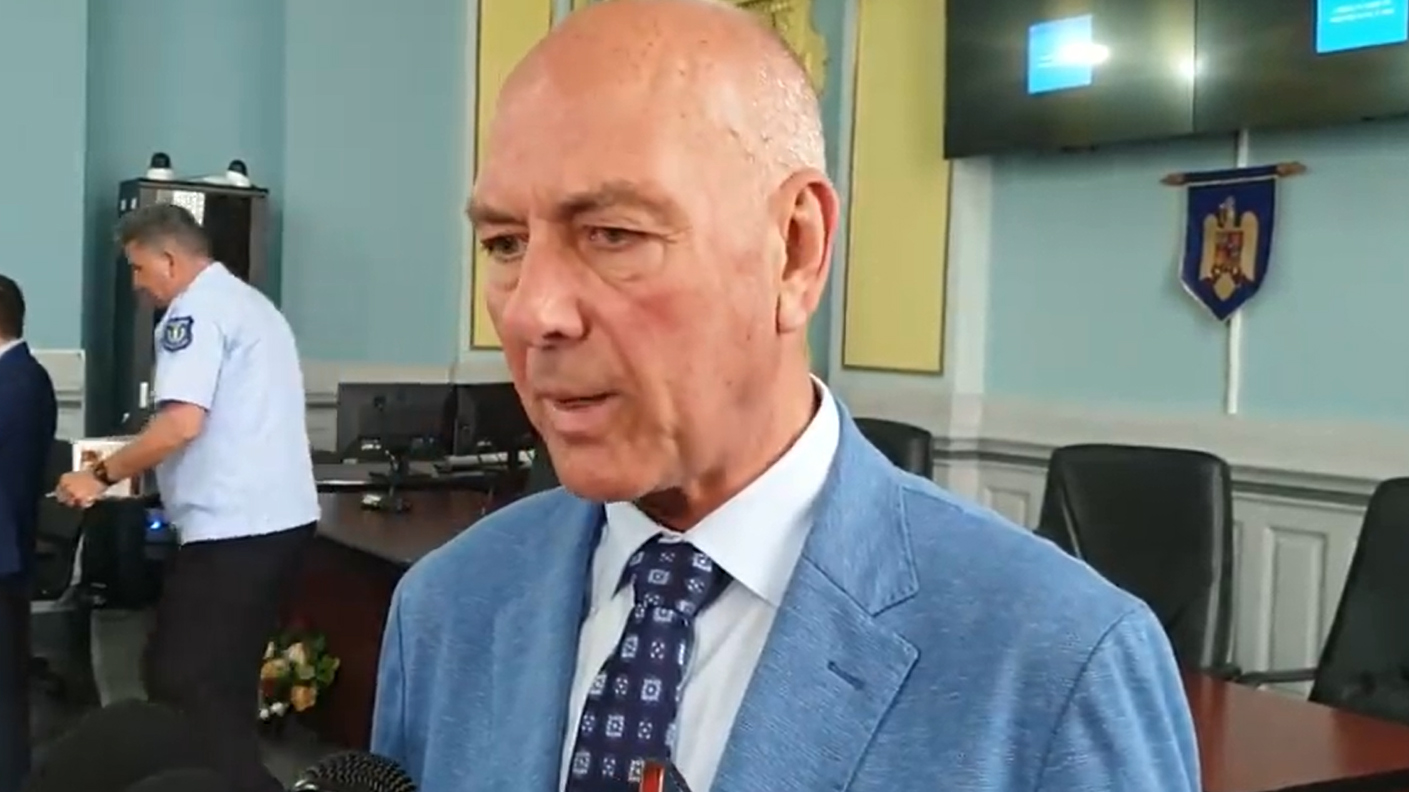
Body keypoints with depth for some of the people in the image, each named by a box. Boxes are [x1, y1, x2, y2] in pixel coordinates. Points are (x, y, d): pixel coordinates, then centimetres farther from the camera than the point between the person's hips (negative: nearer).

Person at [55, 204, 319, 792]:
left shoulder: (196, 309, -9)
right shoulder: (251, 303, 21)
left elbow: (182, 423, -20)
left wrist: (102, 475, -8)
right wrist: (139, 468, 28)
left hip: (234, 527, -10)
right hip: (279, 517, 10)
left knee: (184, 683, -3)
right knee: (225, 682, 17)